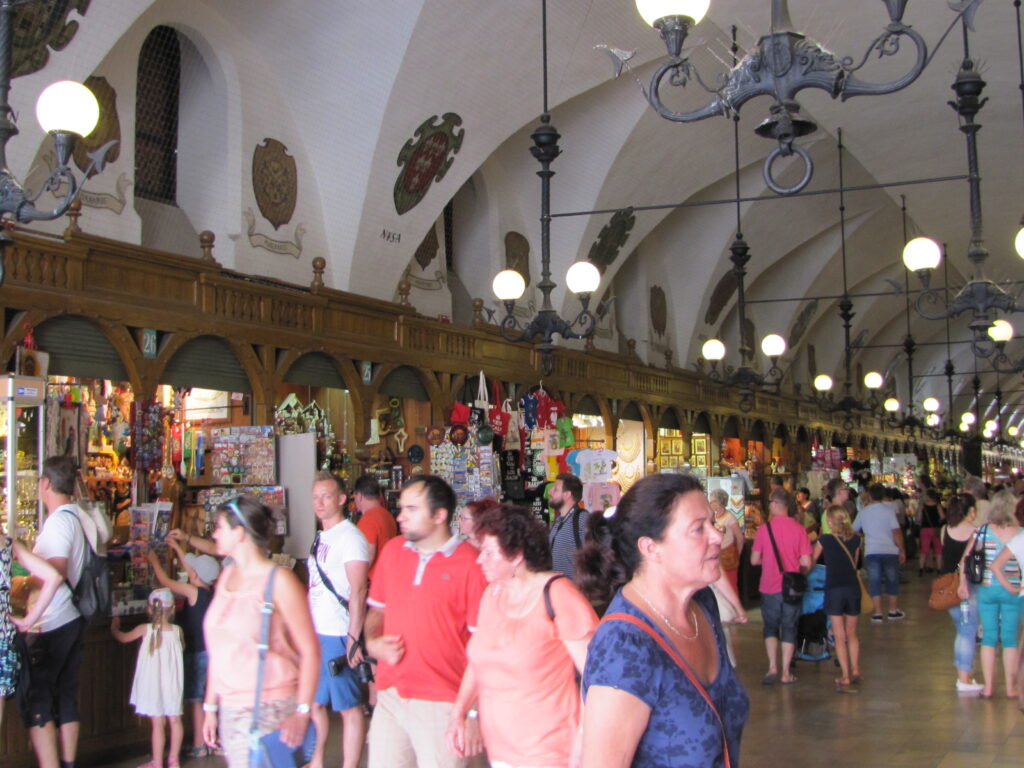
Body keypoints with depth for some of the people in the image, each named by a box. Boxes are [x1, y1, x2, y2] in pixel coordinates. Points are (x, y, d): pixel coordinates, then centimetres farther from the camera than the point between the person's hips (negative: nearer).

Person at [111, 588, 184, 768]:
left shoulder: (145, 629, -9)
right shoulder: (177, 630, -4)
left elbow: (122, 637, 8)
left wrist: (114, 627, 29)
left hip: (153, 683, -3)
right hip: (173, 684, 3)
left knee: (157, 724, 1)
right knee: (175, 721, 13)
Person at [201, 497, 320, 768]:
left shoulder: (279, 581, -11)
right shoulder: (226, 577, 10)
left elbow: (310, 650, -13)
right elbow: (219, 649, 14)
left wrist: (302, 712, -19)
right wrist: (211, 707, 12)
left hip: (271, 711, -6)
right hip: (230, 709, 6)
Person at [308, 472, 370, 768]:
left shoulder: (350, 538, -13)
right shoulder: (320, 538, 14)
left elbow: (358, 591, -18)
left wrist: (353, 639, -21)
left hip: (338, 636, -9)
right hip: (315, 633, 9)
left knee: (349, 707, 0)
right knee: (314, 702, 17)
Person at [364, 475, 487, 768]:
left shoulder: (470, 565, -11)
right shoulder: (392, 551, 7)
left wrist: (473, 713, -11)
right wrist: (373, 642, -1)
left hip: (441, 705, -5)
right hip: (389, 697, 5)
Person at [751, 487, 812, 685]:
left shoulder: (764, 529, -9)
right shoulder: (799, 529, -7)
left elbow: (754, 560, -4)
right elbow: (806, 563, -7)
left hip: (769, 587, -1)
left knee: (770, 627, 15)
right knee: (789, 628, 11)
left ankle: (772, 667, 3)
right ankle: (786, 673, 11)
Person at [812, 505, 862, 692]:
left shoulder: (825, 540, -6)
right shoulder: (855, 539, 2)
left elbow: (811, 560, 8)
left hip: (833, 589, -3)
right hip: (853, 587, 3)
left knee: (840, 636, 0)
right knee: (852, 633, 18)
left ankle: (846, 678, -3)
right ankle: (855, 671, 23)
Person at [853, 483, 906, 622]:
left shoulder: (863, 512, 4)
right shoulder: (888, 509, -5)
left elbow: (854, 530, 12)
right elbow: (896, 531, -11)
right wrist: (901, 550, -4)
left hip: (871, 552, 1)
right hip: (889, 551, -1)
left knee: (874, 582, 5)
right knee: (892, 581, 13)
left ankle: (878, 613, 4)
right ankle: (893, 611, 20)